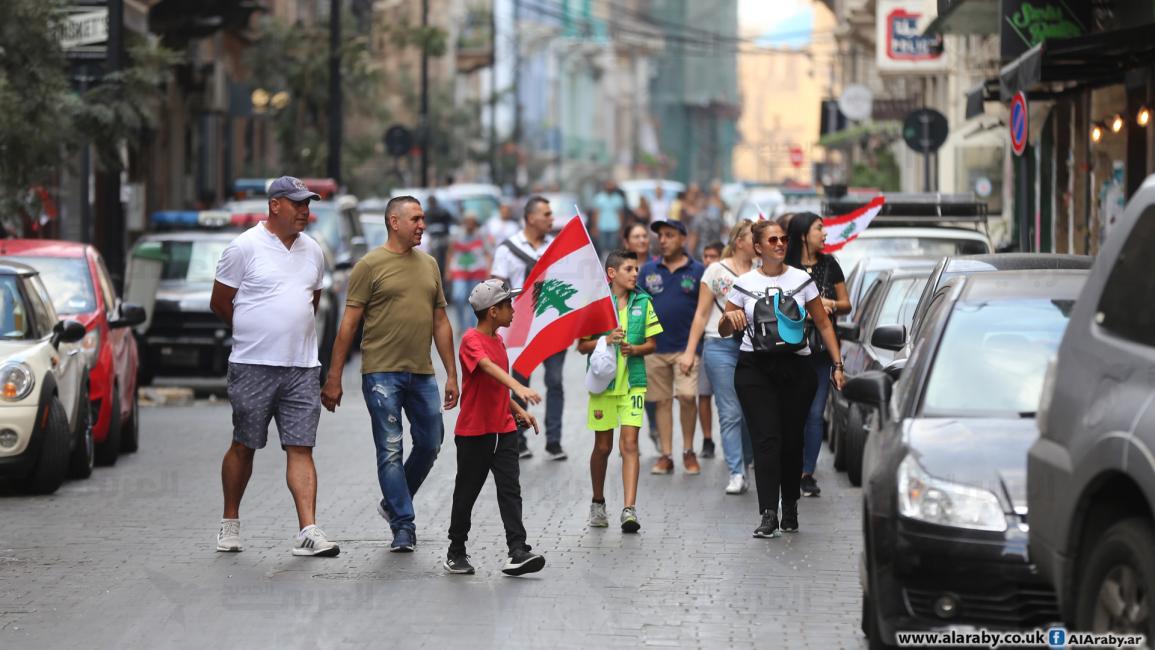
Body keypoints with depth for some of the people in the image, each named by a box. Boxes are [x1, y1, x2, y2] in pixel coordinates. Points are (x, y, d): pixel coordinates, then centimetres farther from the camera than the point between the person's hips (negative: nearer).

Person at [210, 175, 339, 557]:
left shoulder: (312, 251, 12)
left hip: (302, 368, 4)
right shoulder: (245, 247, -5)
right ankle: (230, 523, 21)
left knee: (301, 449, -3)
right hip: (254, 367, -4)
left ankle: (308, 532, -9)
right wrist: (253, 334, 10)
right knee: (244, 447, 6)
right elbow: (219, 303, 1)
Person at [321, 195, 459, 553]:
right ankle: (403, 526, 2)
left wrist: (452, 374, 12)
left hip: (422, 373, 6)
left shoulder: (429, 265, 14)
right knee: (390, 451, -3)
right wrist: (334, 379, -8)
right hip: (382, 373, -6)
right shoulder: (371, 265, -4)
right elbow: (348, 324, -5)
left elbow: (441, 322, 17)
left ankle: (393, 503, 29)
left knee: (430, 444, 8)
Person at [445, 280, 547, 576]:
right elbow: (488, 367, -34)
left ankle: (518, 552, -13)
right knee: (466, 493, 5)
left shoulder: (498, 340, 12)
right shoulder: (472, 339, -14)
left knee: (510, 490, -5)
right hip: (474, 432, -6)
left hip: (503, 430, 6)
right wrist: (519, 387, -48)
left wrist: (517, 410, 15)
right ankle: (456, 553, 19)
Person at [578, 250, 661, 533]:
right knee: (602, 446, 8)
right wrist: (606, 340, -18)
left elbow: (652, 344, 9)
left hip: (632, 382, 1)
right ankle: (598, 504, 27)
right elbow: (582, 346, 0)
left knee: (629, 443, -9)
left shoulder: (643, 302, 4)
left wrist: (634, 349, -12)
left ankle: (629, 509, -14)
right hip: (603, 382, -1)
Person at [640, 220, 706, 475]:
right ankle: (666, 455, 11)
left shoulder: (697, 271, 1)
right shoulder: (648, 270, 8)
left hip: (686, 346, -3)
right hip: (654, 346, 3)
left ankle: (688, 451, 3)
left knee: (687, 396, -14)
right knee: (662, 400, 6)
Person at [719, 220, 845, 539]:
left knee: (792, 439, 3)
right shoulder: (745, 283, 5)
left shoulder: (802, 280, 5)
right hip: (755, 367, -1)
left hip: (795, 367, 1)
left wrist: (837, 365, 1)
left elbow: (824, 325, 9)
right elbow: (723, 331, 12)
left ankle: (790, 507, 19)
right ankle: (768, 515, -16)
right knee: (766, 439, -11)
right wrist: (730, 317, -12)